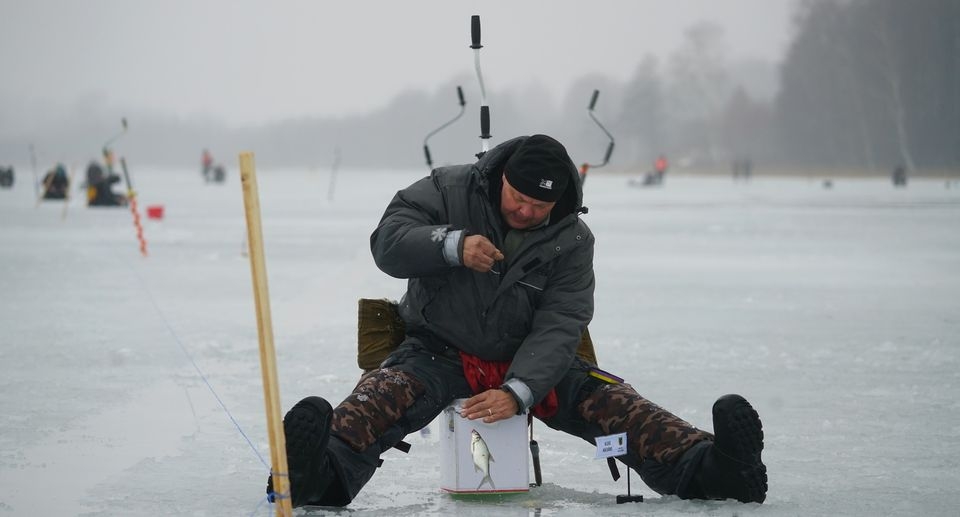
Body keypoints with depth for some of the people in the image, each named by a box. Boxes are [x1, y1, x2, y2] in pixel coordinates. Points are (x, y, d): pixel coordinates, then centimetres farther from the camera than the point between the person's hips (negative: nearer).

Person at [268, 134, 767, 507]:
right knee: (385, 394, -34)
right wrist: (453, 245, -32)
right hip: (438, 353, -2)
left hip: (528, 361, 2)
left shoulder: (572, 242, -6)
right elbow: (388, 241, -13)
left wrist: (518, 391, -32)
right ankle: (320, 474, -62)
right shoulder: (451, 190, -7)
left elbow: (559, 327, -15)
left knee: (607, 401, -21)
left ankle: (704, 466, -39)